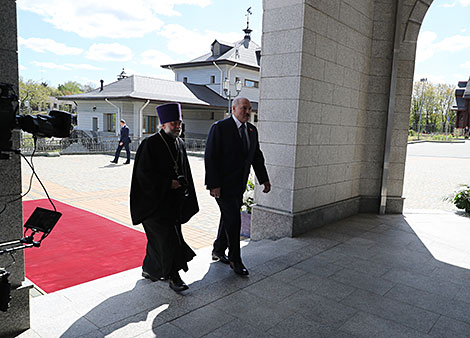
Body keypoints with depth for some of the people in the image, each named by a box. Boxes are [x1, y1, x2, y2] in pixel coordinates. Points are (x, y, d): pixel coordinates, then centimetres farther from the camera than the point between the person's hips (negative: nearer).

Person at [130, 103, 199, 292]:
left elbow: (185, 172, 18)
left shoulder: (179, 144, 9)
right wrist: (168, 183, -18)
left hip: (173, 201, 7)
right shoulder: (151, 144, -13)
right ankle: (172, 276, 5)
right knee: (167, 237, -6)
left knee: (159, 238, 15)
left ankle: (149, 269, 32)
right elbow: (143, 173, -16)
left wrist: (182, 185, 8)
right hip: (155, 200, -7)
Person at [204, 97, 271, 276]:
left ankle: (218, 251, 34)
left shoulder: (252, 130, 9)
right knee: (233, 220, -6)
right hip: (223, 185, -7)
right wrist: (214, 185, -20)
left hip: (239, 185, 7)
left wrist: (264, 179, 9)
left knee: (228, 218, 17)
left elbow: (257, 156, 16)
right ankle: (235, 259, 10)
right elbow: (210, 157, -16)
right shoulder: (220, 127, -13)